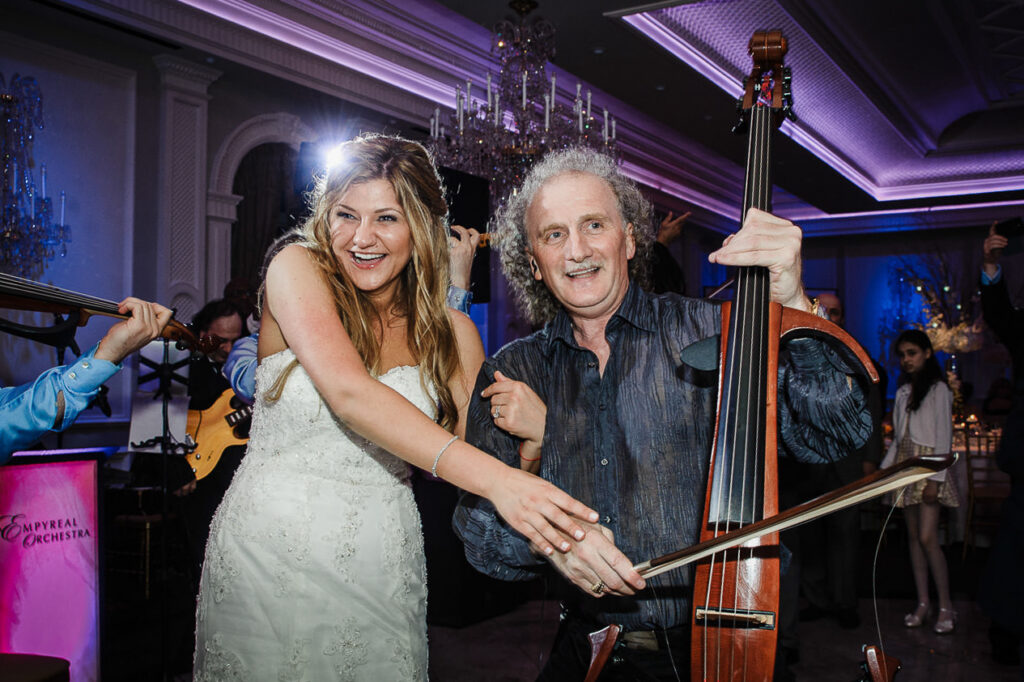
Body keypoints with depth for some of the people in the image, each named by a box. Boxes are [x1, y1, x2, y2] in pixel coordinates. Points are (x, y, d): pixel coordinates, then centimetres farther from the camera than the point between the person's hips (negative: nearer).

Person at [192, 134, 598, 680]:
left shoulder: (451, 332, 2)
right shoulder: (296, 268, -7)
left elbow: (485, 451, 0)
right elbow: (348, 392, -24)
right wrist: (493, 478, -33)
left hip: (377, 570, 2)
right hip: (266, 553, -2)